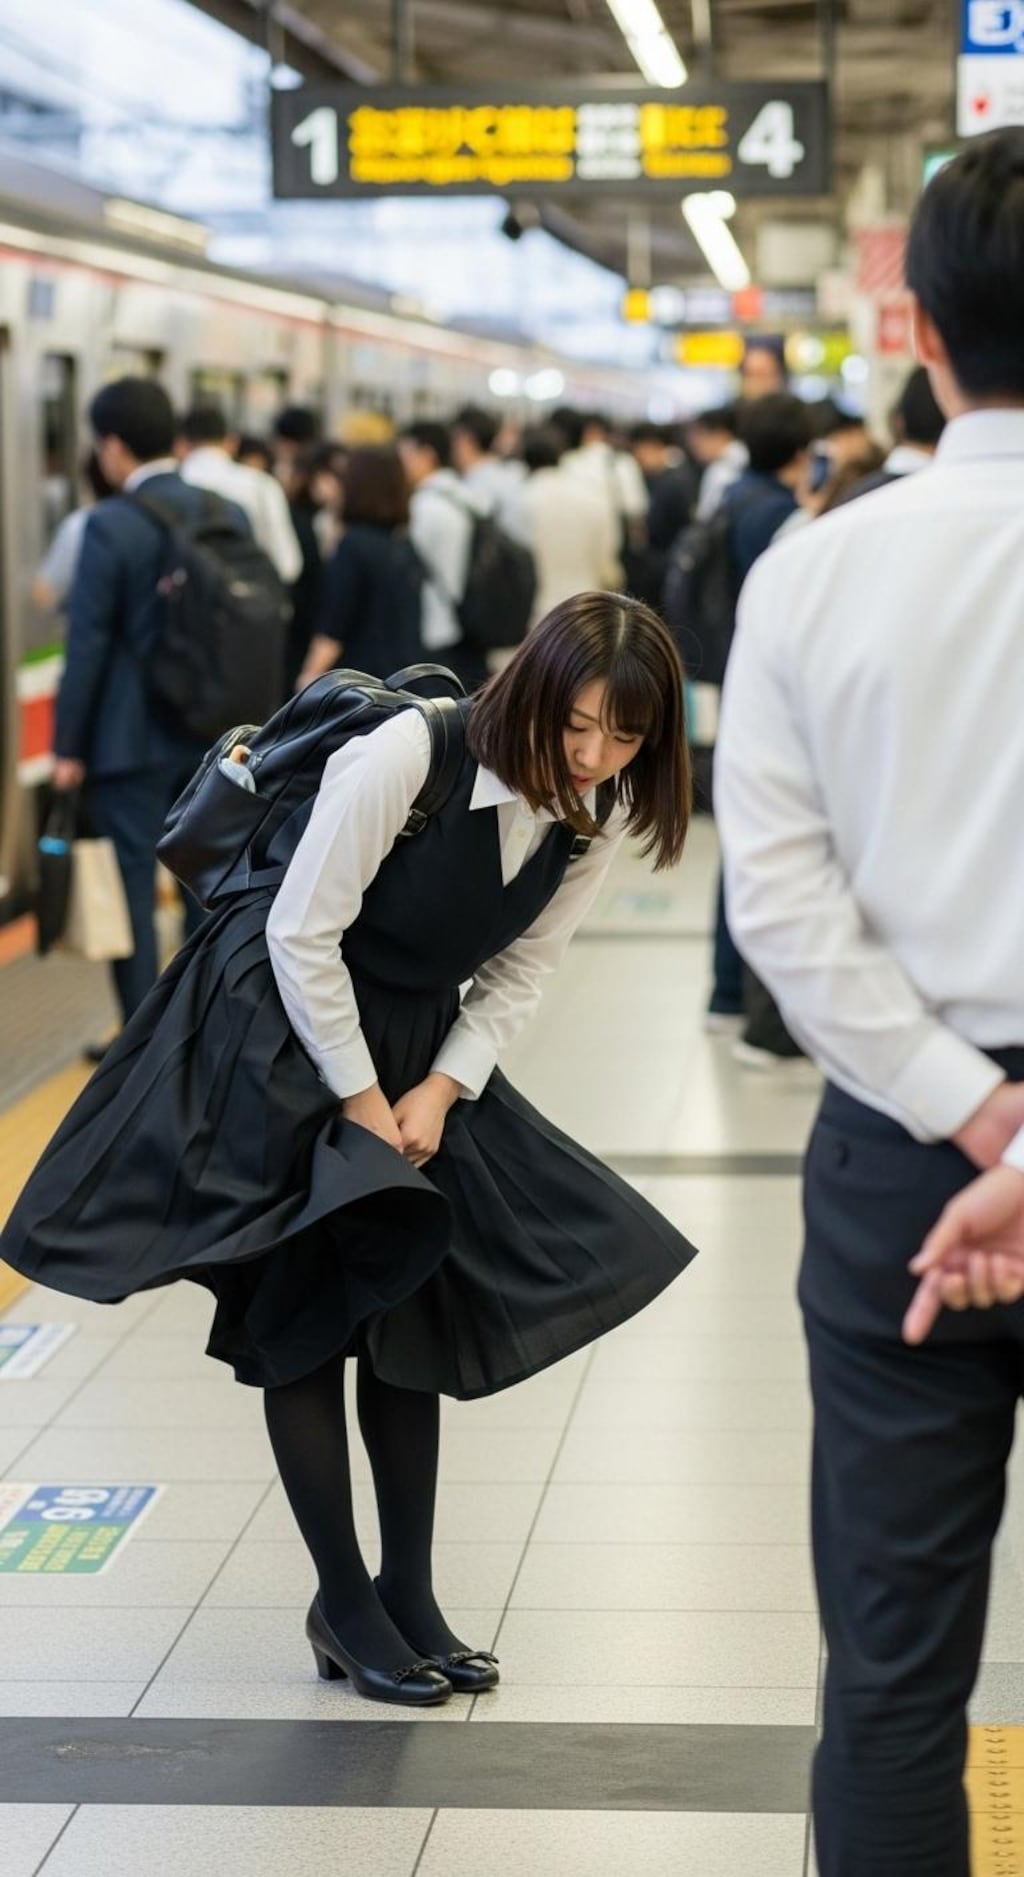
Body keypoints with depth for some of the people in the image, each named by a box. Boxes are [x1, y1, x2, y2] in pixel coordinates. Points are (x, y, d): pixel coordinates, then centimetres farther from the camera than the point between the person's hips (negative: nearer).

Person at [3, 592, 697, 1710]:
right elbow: (303, 936, -22)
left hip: (417, 1044, 6)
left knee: (413, 1311, 7)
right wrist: (361, 1102, -16)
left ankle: (408, 1596, 18)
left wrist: (442, 1089, -11)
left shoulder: (598, 814, -9)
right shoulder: (406, 756, -28)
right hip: (284, 1031, -6)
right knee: (303, 1322, -4)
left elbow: (519, 973, 1)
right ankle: (343, 1606, 7)